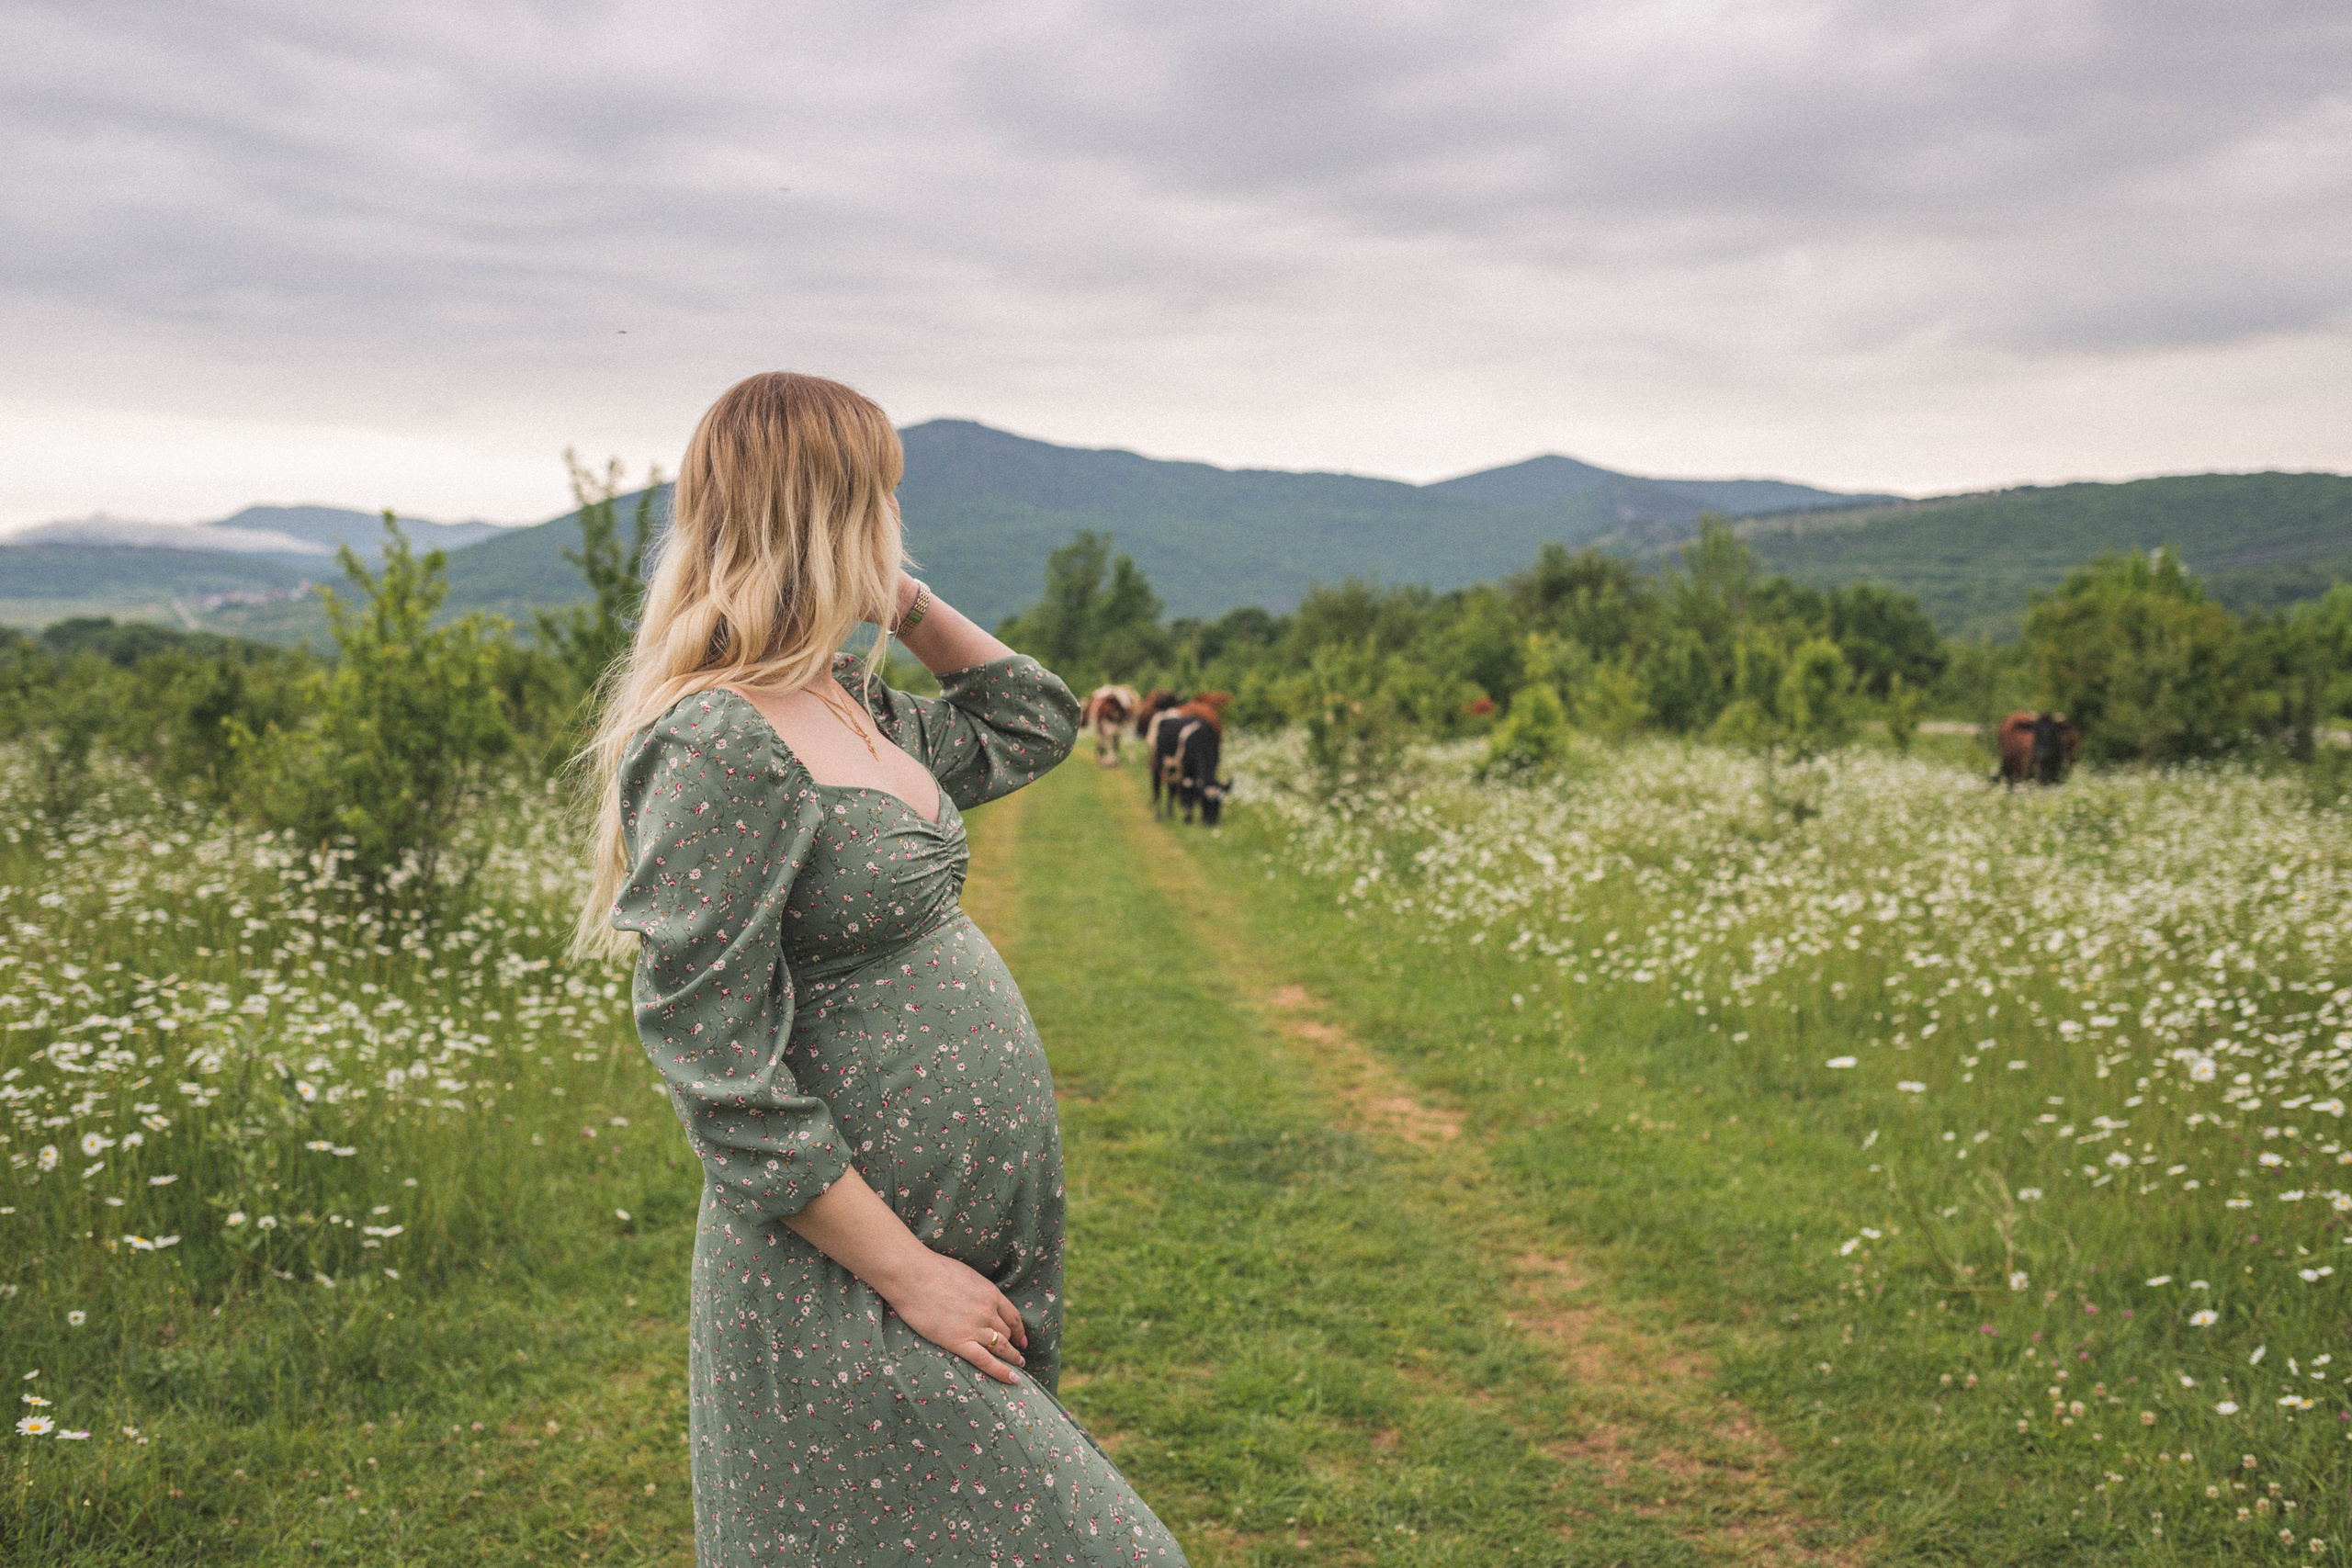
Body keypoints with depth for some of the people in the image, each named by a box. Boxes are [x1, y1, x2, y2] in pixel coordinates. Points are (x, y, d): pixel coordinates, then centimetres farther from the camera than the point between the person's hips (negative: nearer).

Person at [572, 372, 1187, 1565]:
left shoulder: (848, 706, 7)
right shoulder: (716, 748, -20)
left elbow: (1032, 723, 25)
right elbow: (721, 1075, -22)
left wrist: (908, 604, 11)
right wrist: (905, 1275, -18)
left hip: (972, 1235, 9)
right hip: (848, 1287, -9)